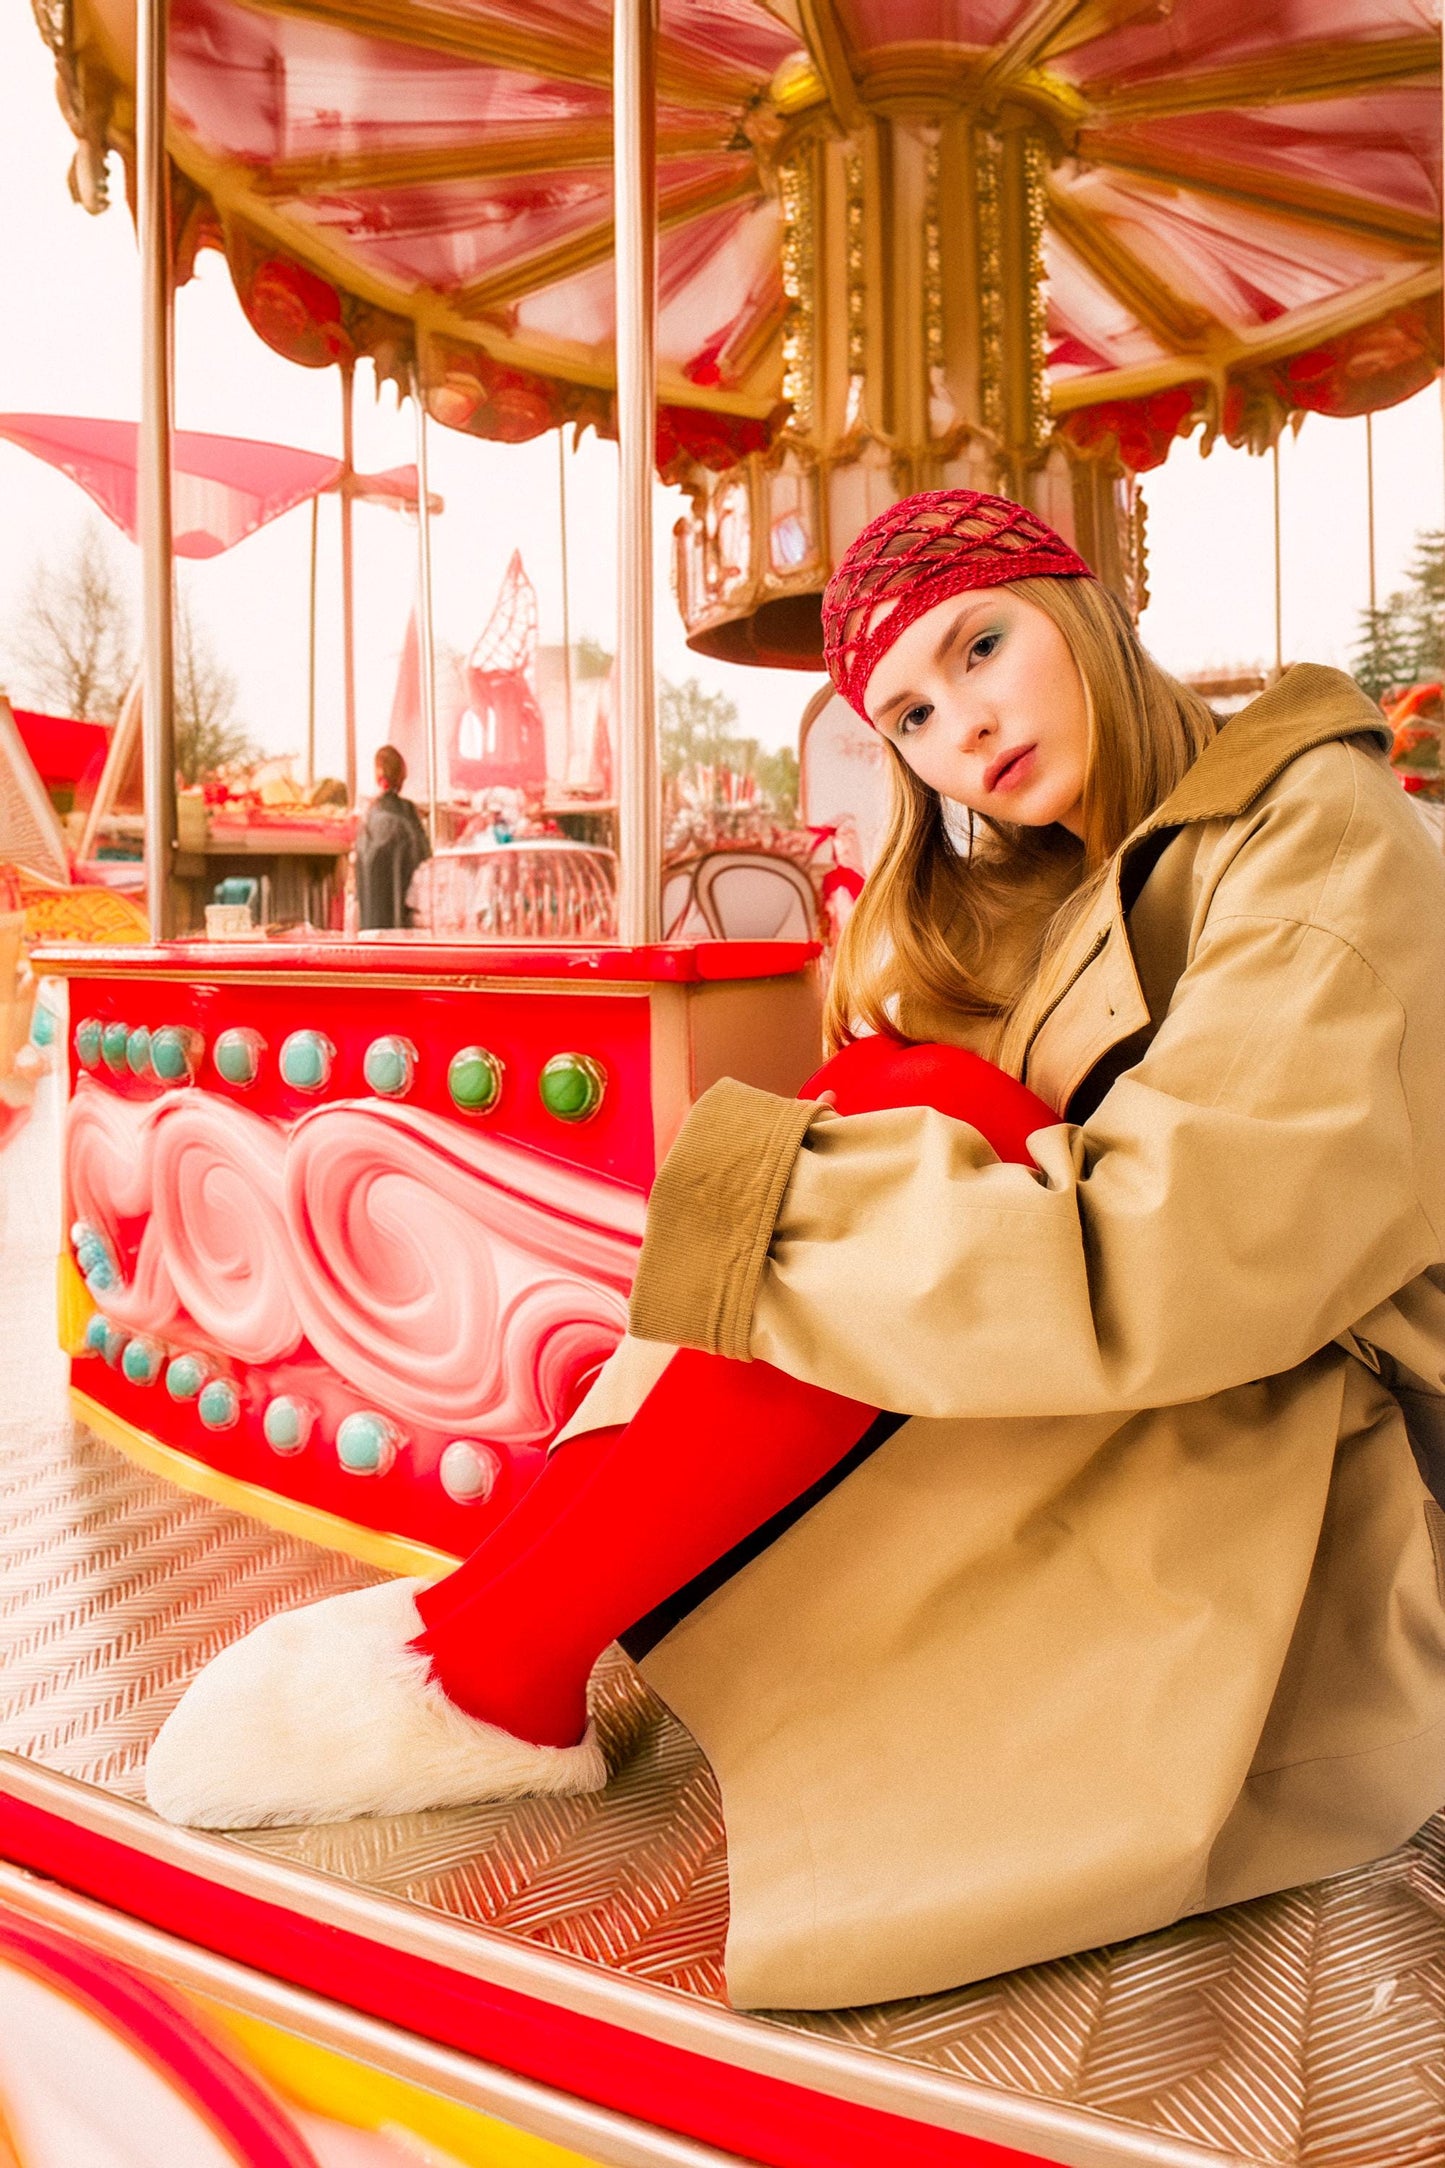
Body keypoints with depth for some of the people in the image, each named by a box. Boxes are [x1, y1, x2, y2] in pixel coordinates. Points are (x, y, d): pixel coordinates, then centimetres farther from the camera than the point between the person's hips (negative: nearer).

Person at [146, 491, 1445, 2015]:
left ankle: (493, 1678, -19)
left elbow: (1174, 1255, -26)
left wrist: (759, 1199, -22)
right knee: (906, 1092, -16)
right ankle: (515, 1622, -15)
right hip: (1118, 1432, 6)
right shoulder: (1061, 883, 13)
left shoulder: (1318, 832, -13)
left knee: (915, 1111, -25)